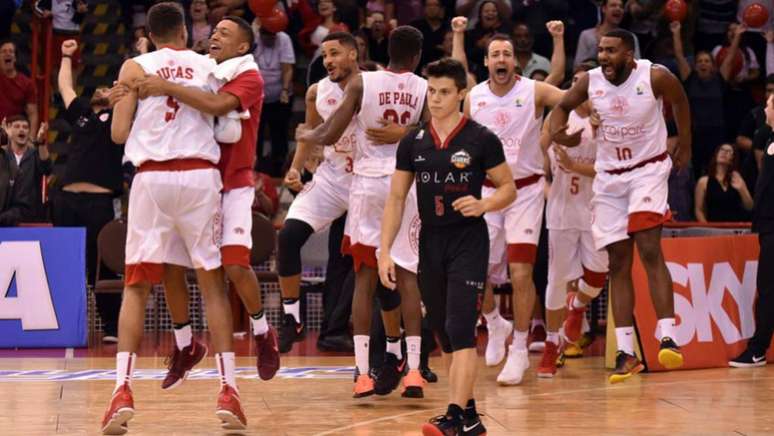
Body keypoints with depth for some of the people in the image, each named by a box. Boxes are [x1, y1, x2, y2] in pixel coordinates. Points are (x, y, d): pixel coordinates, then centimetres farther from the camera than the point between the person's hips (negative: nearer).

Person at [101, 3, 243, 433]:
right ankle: (228, 391, 0)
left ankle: (123, 391, -8)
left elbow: (119, 133, 4)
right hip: (200, 176, 1)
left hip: (152, 176, -1)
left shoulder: (135, 67, 7)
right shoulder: (210, 66, 12)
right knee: (213, 283, 8)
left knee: (136, 287, 5)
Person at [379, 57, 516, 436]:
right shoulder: (413, 143, 6)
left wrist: (482, 205, -19)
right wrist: (385, 251, 1)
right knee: (446, 336, 10)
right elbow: (396, 199, 9)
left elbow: (508, 188, 2)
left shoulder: (481, 139, -5)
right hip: (430, 244, 5)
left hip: (468, 242, -5)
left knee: (460, 331, -16)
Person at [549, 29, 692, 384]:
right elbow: (563, 106, 12)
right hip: (608, 177, 4)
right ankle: (625, 353, 6)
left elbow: (680, 101, 6)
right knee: (618, 264, 4)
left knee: (649, 250, -21)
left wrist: (685, 147, 12)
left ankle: (667, 338, -23)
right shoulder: (590, 82, -7)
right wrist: (556, 131, -9)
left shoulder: (655, 77, -15)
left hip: (648, 169, -4)